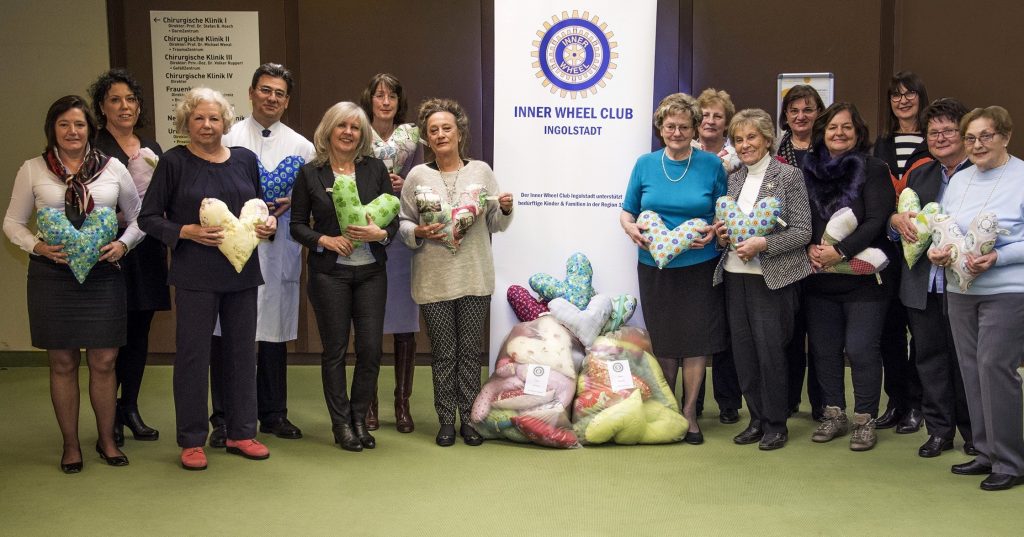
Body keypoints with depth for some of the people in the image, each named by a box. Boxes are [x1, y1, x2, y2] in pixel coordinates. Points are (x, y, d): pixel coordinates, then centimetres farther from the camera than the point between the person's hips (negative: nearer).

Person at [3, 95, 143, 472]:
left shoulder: (113, 168, 3)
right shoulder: (33, 170, 3)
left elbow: (138, 217, 10)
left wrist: (123, 244, -7)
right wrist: (38, 246, -9)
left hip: (103, 275, 0)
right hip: (52, 275, 0)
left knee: (104, 361, 4)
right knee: (62, 363, 7)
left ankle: (107, 440, 22)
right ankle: (71, 445, 21)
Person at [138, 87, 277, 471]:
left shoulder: (245, 160, 8)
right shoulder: (174, 162, -3)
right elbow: (148, 218, -3)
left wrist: (268, 223, -3)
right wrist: (188, 231, -17)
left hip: (242, 271, 4)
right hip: (195, 276, -4)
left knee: (242, 351, 10)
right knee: (192, 354, 2)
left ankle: (241, 432, 23)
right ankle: (192, 440, 15)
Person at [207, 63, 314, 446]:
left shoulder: (301, 147, 11)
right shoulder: (227, 138, 5)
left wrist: (291, 202, -7)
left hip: (280, 248, 2)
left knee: (275, 331, 9)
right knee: (227, 332, -3)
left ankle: (273, 414, 21)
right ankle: (224, 418, 8)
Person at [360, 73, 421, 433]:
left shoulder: (411, 136, 9)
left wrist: (403, 186, -8)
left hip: (402, 237, 1)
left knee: (405, 323, 2)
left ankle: (403, 403, 13)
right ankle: (369, 404, 15)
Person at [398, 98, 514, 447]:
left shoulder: (481, 171, 6)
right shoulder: (417, 176, 3)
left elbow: (496, 224, 9)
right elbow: (402, 222, 4)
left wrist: (505, 209, -11)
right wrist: (418, 232, -16)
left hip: (475, 277, 1)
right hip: (434, 280, -1)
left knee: (471, 352, 7)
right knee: (443, 354, 6)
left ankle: (469, 418, 19)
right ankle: (447, 421, 18)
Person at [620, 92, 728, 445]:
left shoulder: (711, 164, 1)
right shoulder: (645, 164, 4)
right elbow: (627, 212, 10)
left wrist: (714, 231, -12)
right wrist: (630, 228, -11)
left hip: (700, 266, -1)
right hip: (655, 266, 1)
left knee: (697, 339, 1)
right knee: (662, 339, 9)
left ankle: (689, 413, 16)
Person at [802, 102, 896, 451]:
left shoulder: (873, 170, -3)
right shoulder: (809, 170, 8)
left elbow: (877, 221, -11)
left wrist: (840, 251, -18)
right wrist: (810, 248, -9)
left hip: (863, 276, -4)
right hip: (819, 277, 4)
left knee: (861, 349, -3)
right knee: (823, 348, 10)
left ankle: (865, 420, 10)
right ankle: (834, 414, 24)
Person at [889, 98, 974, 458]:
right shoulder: (919, 175, 13)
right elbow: (898, 215, 13)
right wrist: (898, 219, -10)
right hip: (923, 284, 5)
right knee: (929, 356, 11)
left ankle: (972, 431, 24)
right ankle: (939, 429, 23)